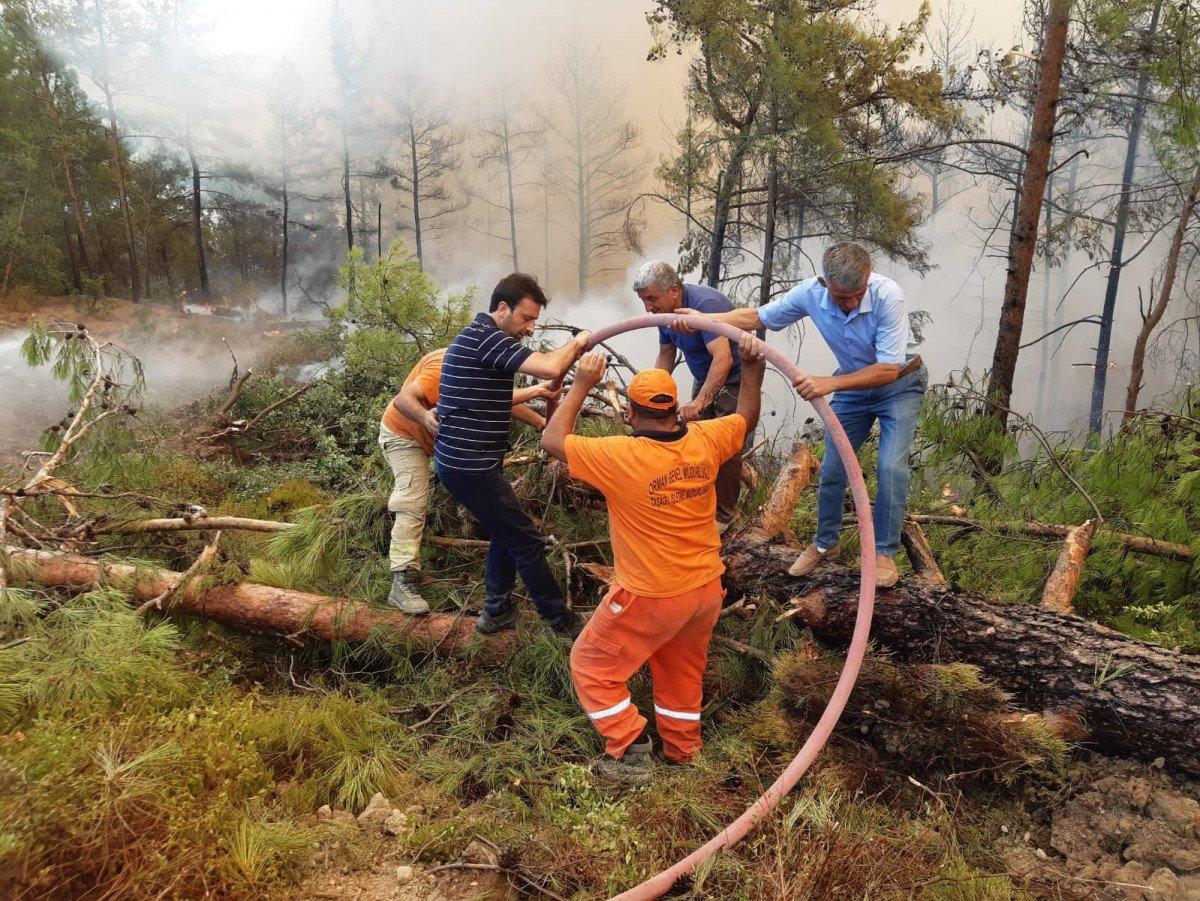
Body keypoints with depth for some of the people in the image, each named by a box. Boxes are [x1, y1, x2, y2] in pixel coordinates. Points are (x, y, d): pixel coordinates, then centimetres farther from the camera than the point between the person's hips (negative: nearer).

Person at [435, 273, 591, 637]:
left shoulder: (476, 338, 15)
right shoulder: (486, 337, -19)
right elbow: (549, 367, -29)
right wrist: (576, 343, -11)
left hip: (463, 461, 11)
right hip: (470, 466, -11)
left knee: (507, 535, 22)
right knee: (527, 540, 0)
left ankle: (497, 612, 32)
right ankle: (559, 620, 13)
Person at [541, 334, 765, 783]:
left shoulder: (620, 457, -24)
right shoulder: (704, 440, -9)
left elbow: (553, 439, -13)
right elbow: (746, 419, 13)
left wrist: (581, 385, -8)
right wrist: (751, 366, 16)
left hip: (651, 598, -6)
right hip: (707, 589, 6)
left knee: (592, 665, 14)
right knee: (682, 672, 27)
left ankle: (629, 753, 14)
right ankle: (681, 749, 43)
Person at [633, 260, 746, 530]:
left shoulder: (706, 304, -35)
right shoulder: (665, 310, -7)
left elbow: (723, 358, -46)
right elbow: (666, 355, 9)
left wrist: (700, 401, -53)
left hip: (735, 379, -8)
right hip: (704, 378, 8)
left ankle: (724, 513, 11)